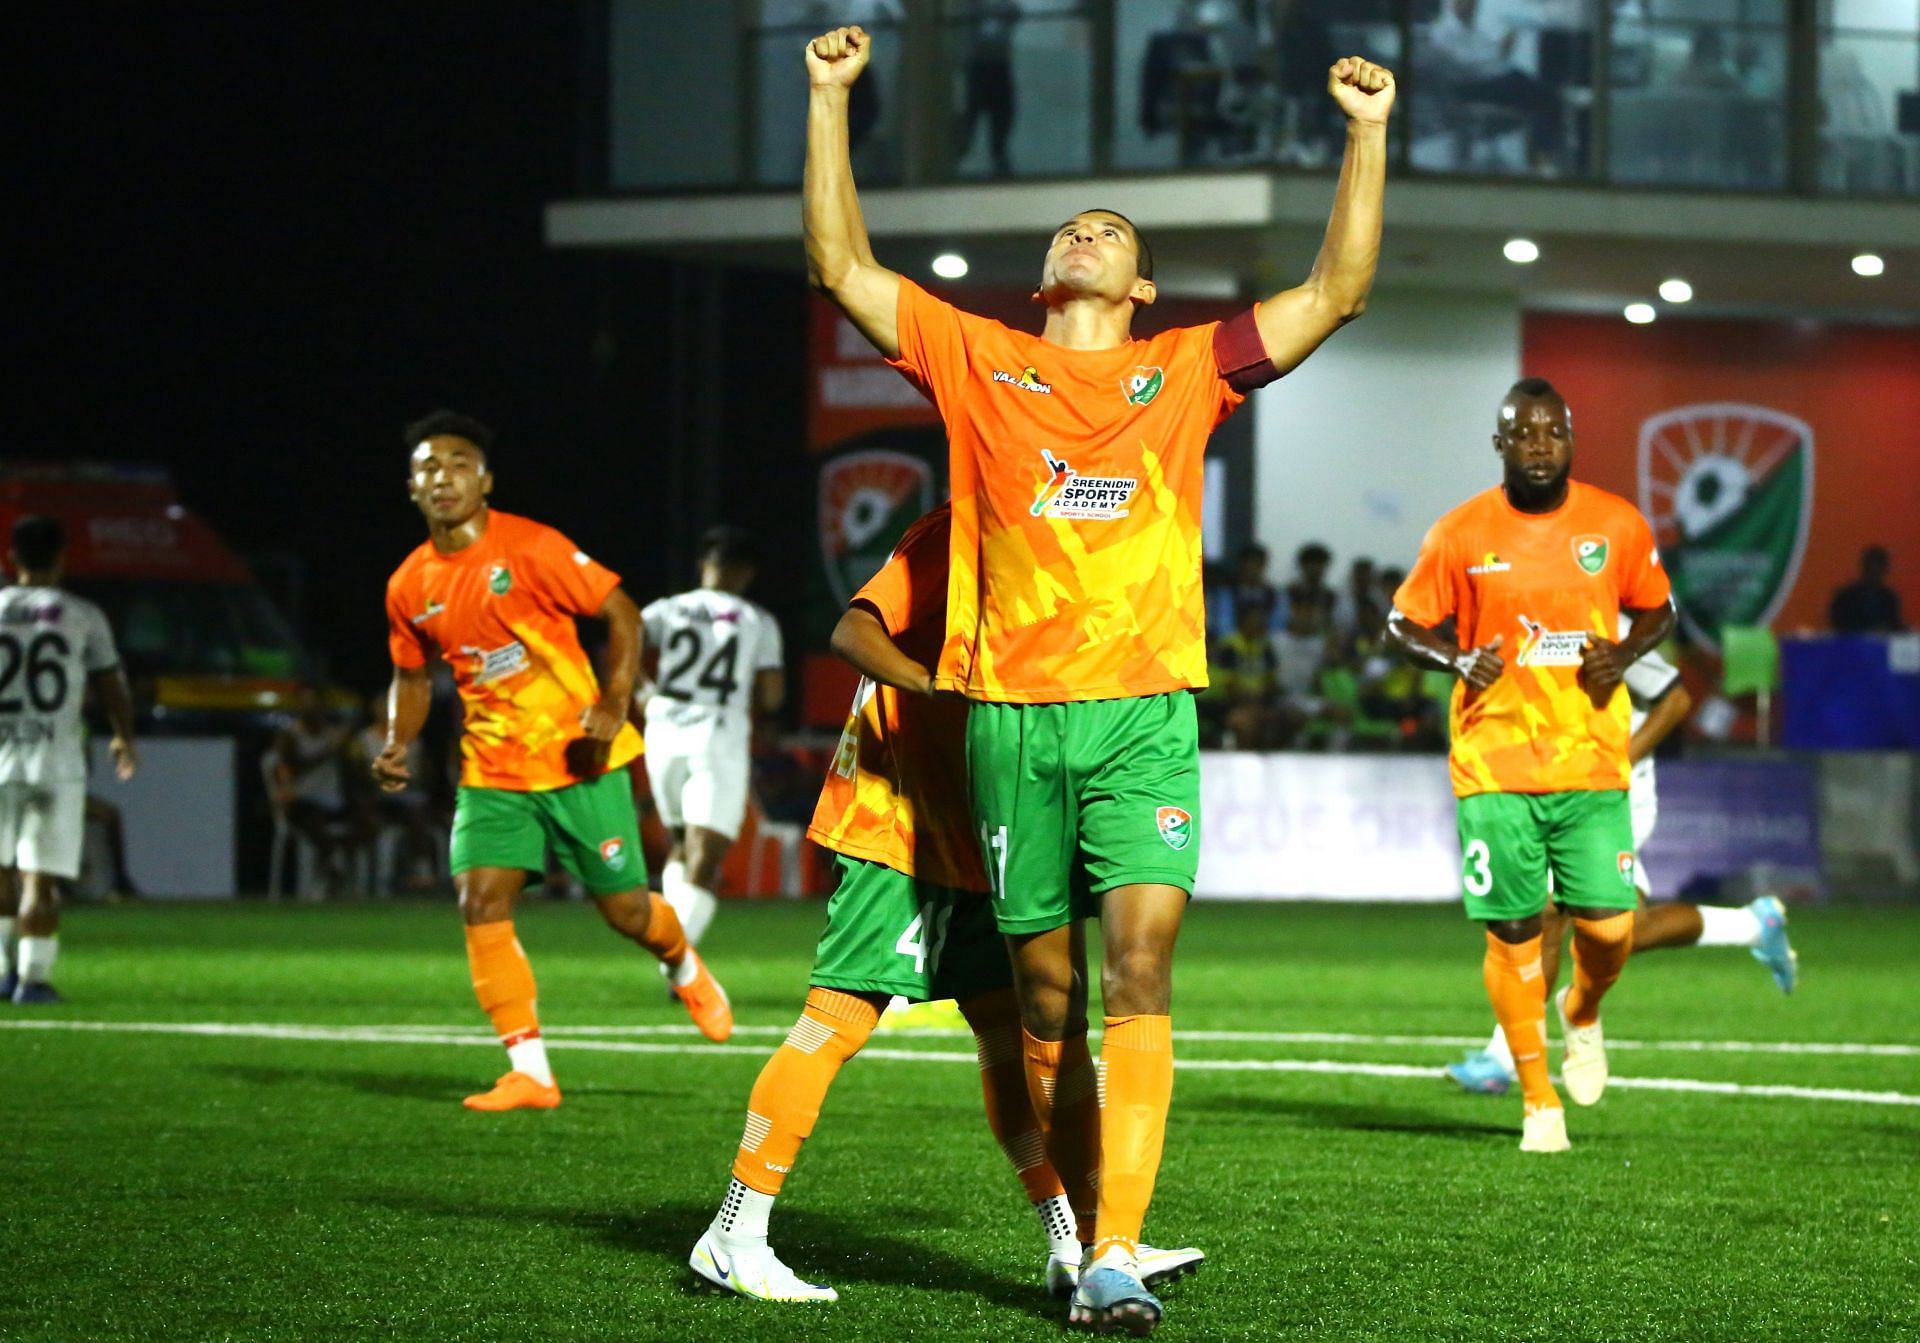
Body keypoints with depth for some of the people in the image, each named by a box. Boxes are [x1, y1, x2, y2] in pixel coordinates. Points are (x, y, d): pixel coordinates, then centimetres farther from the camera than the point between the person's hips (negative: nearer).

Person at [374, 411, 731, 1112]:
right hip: (491, 771, 4)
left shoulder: (530, 548, -12)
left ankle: (685, 968, 41)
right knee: (481, 901, -14)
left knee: (624, 908, 3)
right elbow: (412, 674, 19)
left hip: (578, 760, -4)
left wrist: (612, 706, -18)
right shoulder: (409, 586, 2)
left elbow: (621, 612, -7)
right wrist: (397, 746, 1)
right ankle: (529, 1073, -7)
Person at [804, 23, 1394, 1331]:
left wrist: (1368, 138, 5)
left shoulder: (1185, 370, 13)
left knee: (1140, 968, -14)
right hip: (1011, 715, 1)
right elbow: (844, 267, 12)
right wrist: (830, 103, 9)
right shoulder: (979, 362, 14)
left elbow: (1335, 293, 11)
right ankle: (1074, 1234, 15)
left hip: (1144, 710, -1)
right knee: (1047, 995, 4)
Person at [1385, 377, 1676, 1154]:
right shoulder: (1461, 534, 0)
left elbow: (1657, 609, 16)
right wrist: (1457, 659, -11)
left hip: (1593, 763, 1)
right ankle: (1539, 1104, 14)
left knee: (1609, 927, -7)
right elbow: (1404, 624, 9)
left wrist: (1625, 653, -5)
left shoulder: (1618, 526, 2)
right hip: (1494, 766, -1)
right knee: (1514, 931, 0)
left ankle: (1582, 1014, 30)